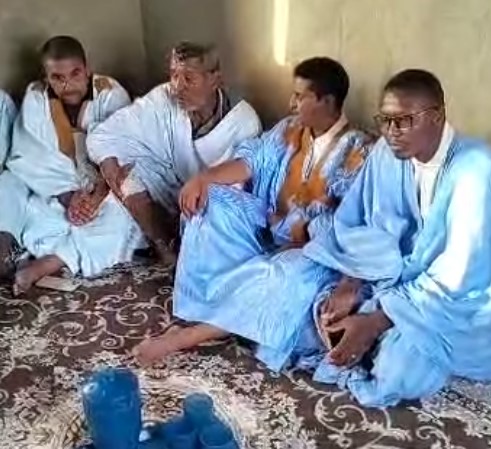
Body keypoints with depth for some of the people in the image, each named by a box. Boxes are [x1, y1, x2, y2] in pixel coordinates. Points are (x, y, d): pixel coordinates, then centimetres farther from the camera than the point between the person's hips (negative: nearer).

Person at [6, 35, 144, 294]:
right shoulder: (35, 99, -7)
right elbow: (28, 158, -12)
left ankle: (50, 263, -27)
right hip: (55, 191, 2)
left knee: (125, 214, -30)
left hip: (106, 187, -1)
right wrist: (67, 195, -25)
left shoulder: (111, 94, -13)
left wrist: (99, 192, -36)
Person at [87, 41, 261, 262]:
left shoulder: (244, 121, -21)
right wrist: (112, 172, -37)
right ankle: (166, 249, -6)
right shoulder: (163, 99, -17)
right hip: (177, 191, 3)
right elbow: (101, 136, -17)